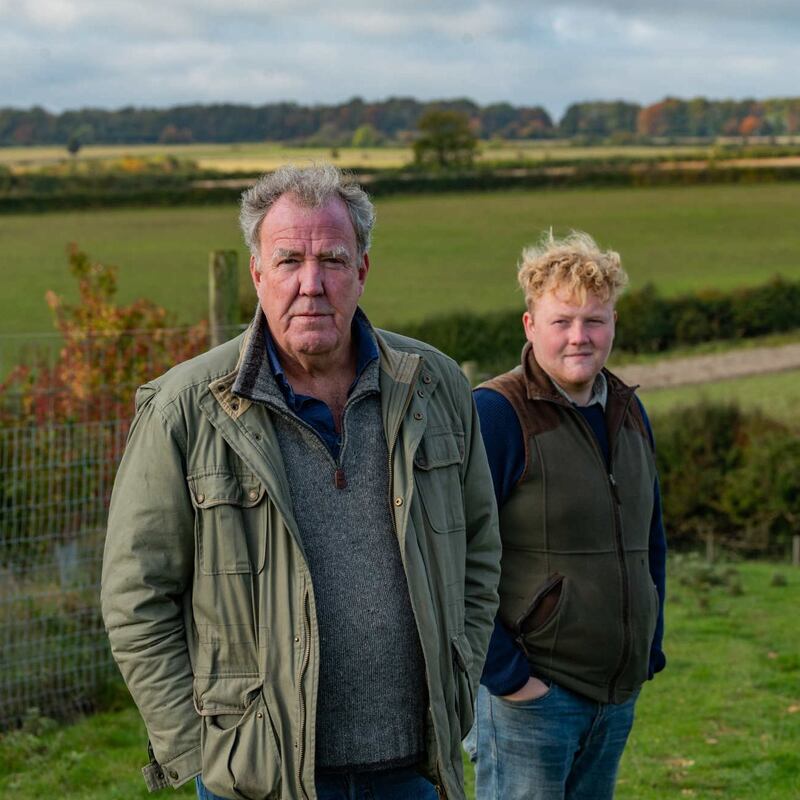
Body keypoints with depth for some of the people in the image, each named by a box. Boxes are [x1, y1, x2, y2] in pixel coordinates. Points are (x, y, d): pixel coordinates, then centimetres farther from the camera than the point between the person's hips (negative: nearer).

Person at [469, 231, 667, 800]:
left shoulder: (629, 412, 11)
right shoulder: (496, 413, -12)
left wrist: (651, 651, 15)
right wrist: (504, 673, -17)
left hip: (618, 696, 7)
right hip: (530, 690, -7)